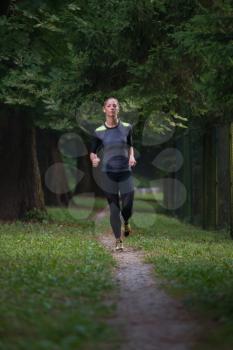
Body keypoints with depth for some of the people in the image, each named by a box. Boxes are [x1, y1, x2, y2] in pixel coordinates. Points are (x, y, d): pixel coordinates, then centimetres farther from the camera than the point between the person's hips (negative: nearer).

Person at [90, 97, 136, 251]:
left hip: (125, 172, 1)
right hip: (108, 173, -1)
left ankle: (126, 223, 29)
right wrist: (94, 159, -16)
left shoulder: (127, 128, 2)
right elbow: (93, 152, 7)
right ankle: (118, 241, 14)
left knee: (127, 207, -7)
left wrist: (131, 156, -3)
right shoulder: (99, 132, -1)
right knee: (114, 208, 2)